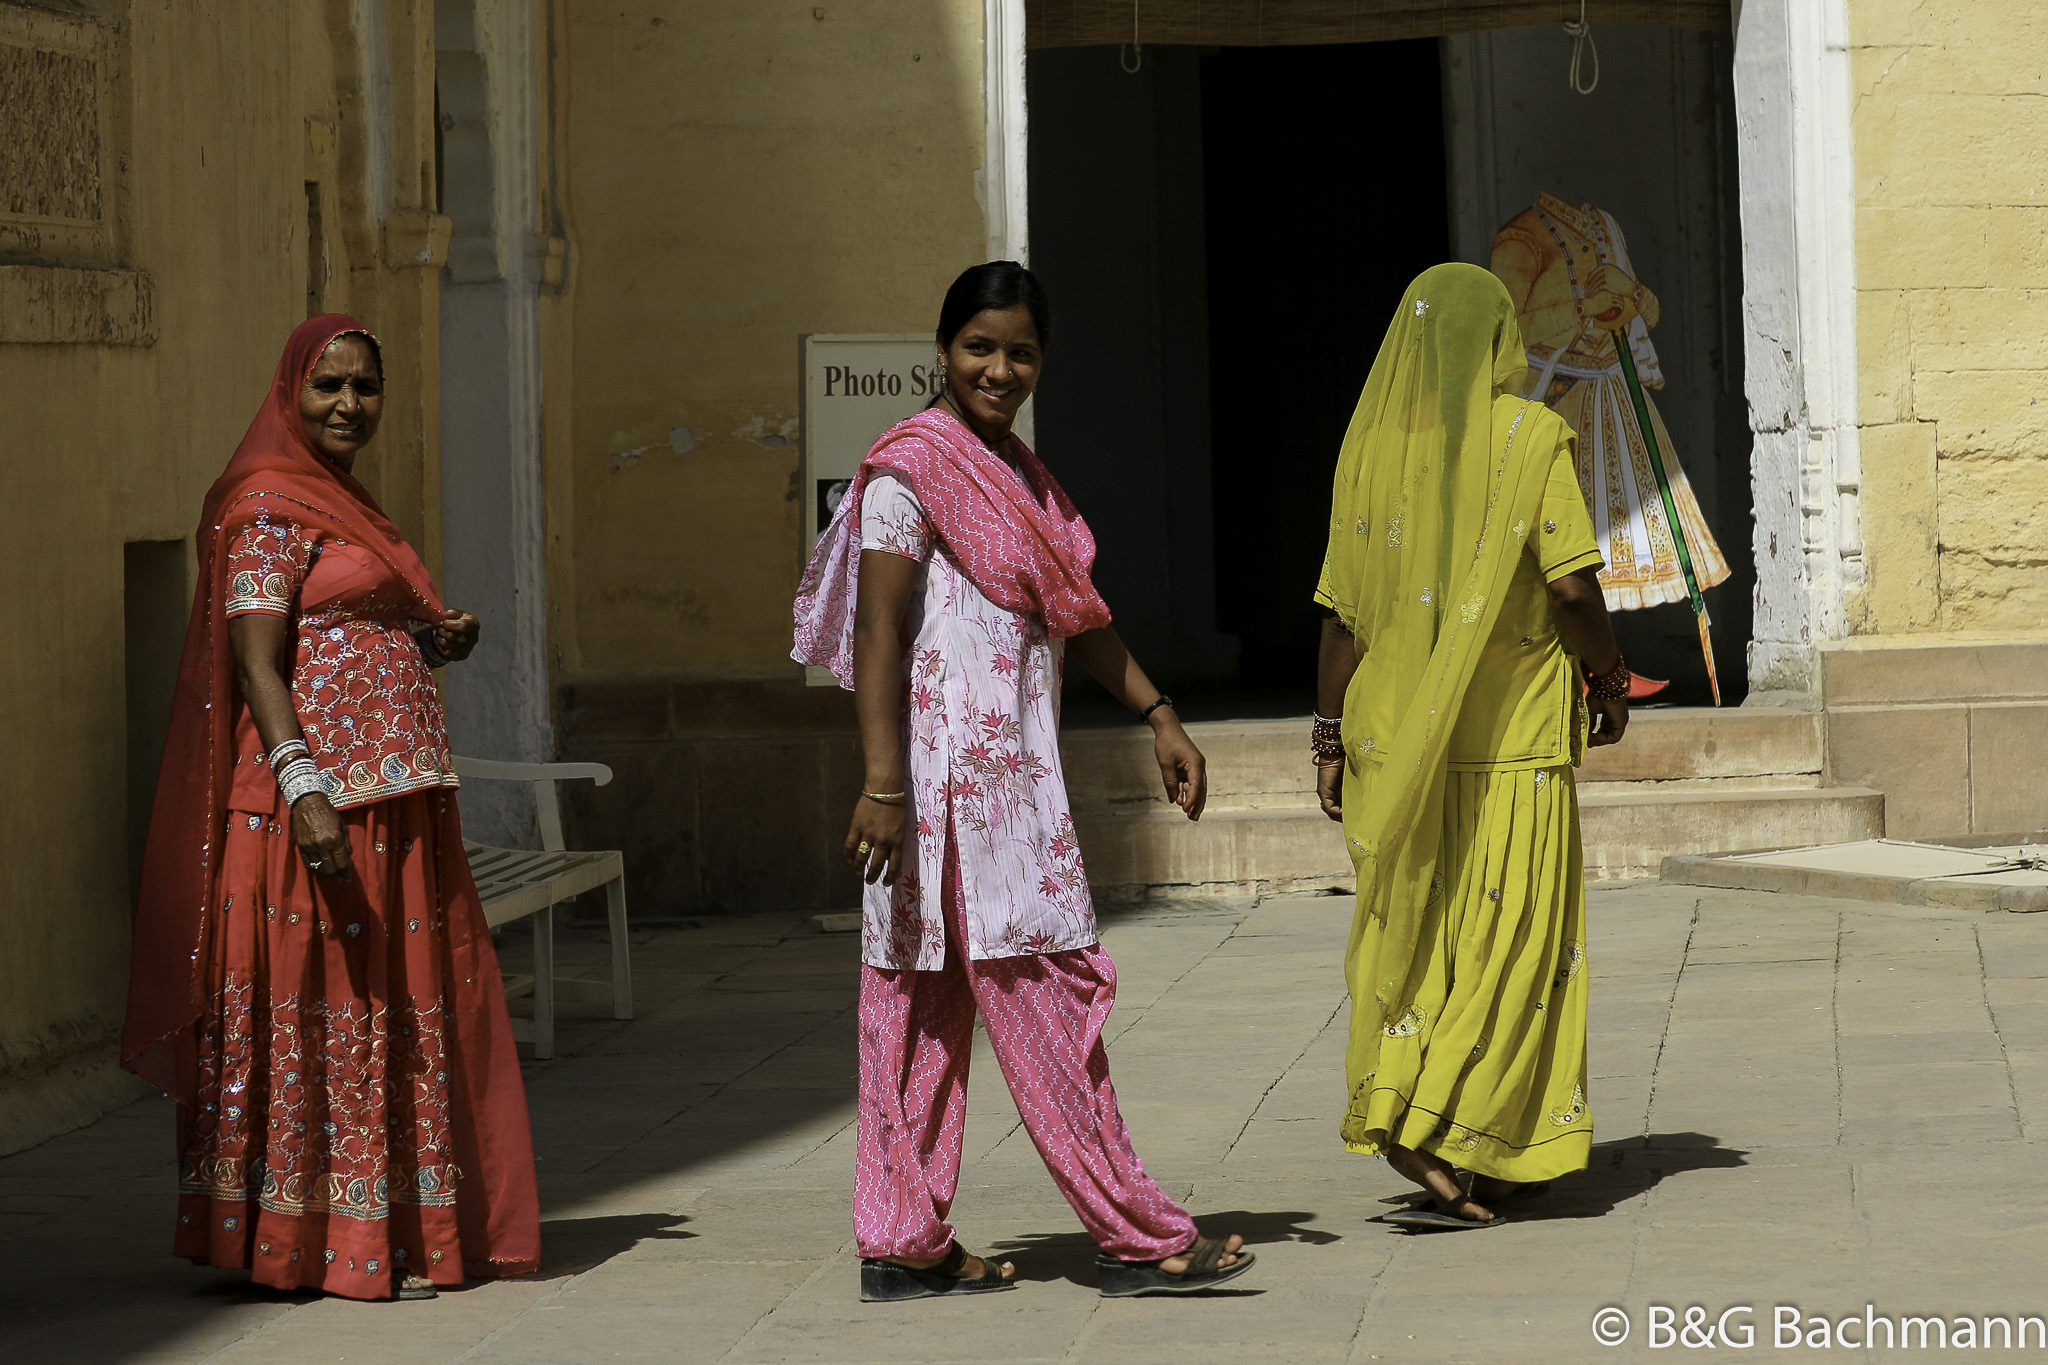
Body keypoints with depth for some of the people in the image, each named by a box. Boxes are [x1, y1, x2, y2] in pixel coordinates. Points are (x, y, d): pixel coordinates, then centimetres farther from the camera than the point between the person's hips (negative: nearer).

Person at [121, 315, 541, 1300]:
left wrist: (438, 641, 8)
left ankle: (397, 1233, 15)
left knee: (395, 1013, 10)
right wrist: (304, 791, -28)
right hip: (323, 795, -9)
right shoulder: (271, 506, -9)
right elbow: (256, 664, -17)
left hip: (386, 802, 9)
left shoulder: (344, 505, 20)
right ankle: (325, 1246, -2)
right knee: (320, 1007, -6)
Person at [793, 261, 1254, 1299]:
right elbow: (877, 631, -16)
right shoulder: (912, 466, -11)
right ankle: (1134, 1235, -1)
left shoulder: (1017, 471, 17)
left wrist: (1159, 715, 16)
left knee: (931, 1000, 9)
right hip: (954, 764, -9)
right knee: (1045, 989, -5)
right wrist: (883, 785, -22)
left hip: (1013, 765, 9)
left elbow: (1075, 613, 23)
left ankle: (903, 1245, 11)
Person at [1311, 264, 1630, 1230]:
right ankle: (1447, 1138, -9)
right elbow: (1572, 588, -13)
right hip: (1512, 738, -4)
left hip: (1394, 740, 4)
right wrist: (1610, 680, 3)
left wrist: (1331, 740, 11)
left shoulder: (1370, 444, 4)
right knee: (1504, 945, 1)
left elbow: (1343, 611, 4)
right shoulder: (1530, 437, -7)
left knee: (1420, 939, 11)